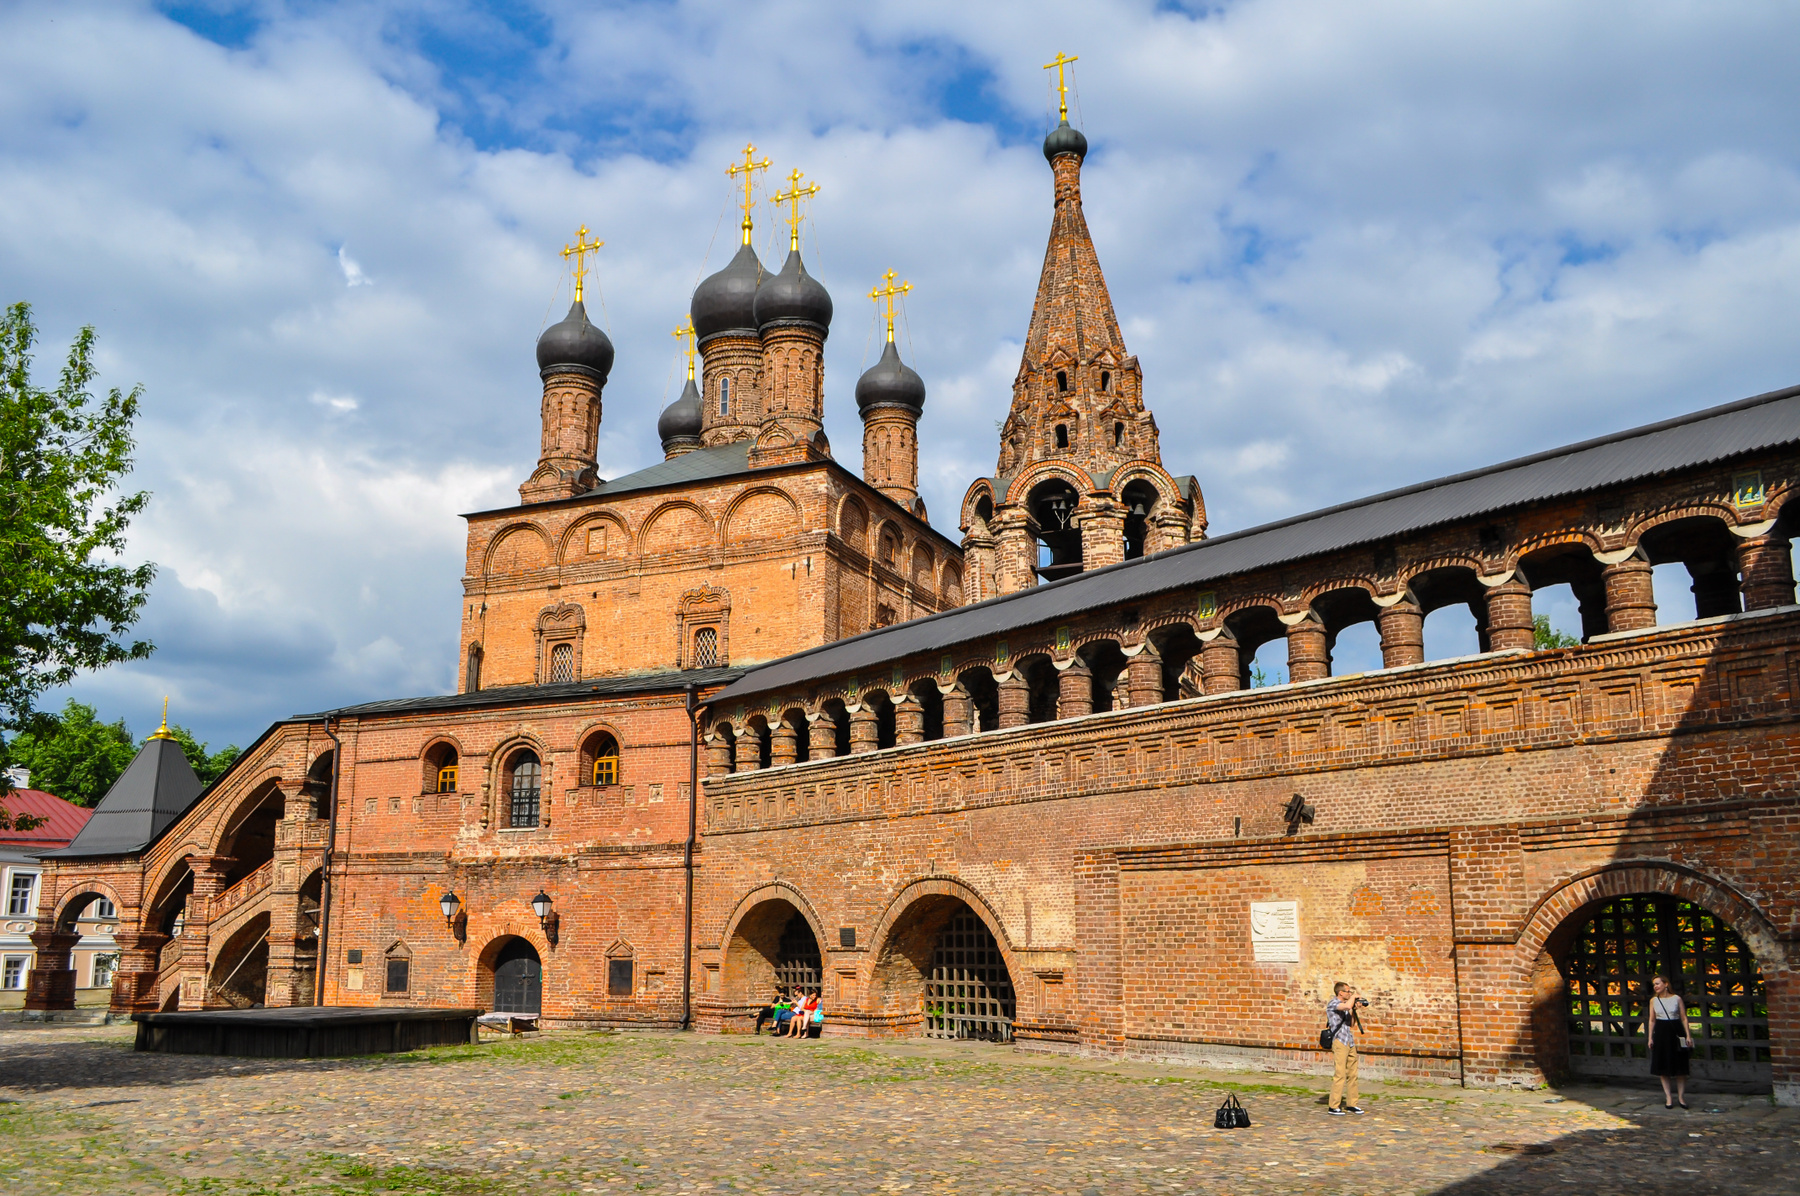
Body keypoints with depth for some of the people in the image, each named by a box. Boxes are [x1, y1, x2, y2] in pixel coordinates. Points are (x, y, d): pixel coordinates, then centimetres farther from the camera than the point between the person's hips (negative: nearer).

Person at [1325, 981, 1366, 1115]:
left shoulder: (1344, 1005, 18)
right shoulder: (1333, 1003, -8)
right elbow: (1347, 1006, -28)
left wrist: (1354, 1010, 9)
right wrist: (1354, 997, -8)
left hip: (1350, 1043, 8)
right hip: (1339, 1042, -8)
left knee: (1352, 1075, 9)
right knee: (1340, 1075, -10)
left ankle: (1351, 1104, 18)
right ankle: (1333, 1107, -7)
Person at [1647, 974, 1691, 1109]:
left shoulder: (1677, 998, 0)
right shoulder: (1653, 1000, 6)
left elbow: (1684, 1018, 2)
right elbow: (1652, 1020, 9)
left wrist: (1688, 1035, -6)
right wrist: (1650, 1037, 4)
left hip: (1676, 1032, -2)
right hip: (1661, 1032, 2)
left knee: (1680, 1067, 1)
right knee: (1663, 1067, 2)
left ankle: (1681, 1096, 9)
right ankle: (1668, 1098, 8)